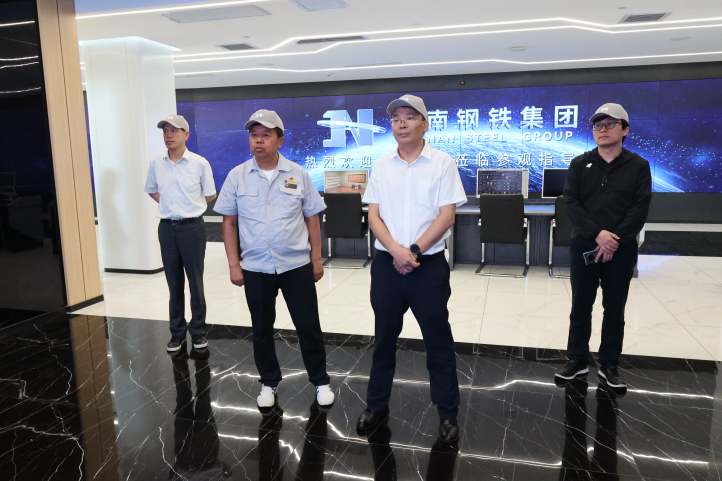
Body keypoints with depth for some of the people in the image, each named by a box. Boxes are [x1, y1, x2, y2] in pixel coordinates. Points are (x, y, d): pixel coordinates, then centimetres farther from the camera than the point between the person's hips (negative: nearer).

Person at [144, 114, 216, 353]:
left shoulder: (200, 163, -7)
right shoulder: (156, 164, 3)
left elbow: (210, 195, 5)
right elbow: (151, 190, 21)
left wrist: (191, 206, 10)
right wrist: (168, 203, 9)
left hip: (192, 226, -3)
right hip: (167, 227, 3)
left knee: (195, 282, 4)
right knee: (174, 283, 10)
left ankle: (198, 331, 17)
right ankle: (177, 332, 22)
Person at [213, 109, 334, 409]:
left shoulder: (298, 174, -1)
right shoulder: (237, 176, 0)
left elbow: (312, 218, 3)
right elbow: (229, 222, 3)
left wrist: (317, 259, 2)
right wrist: (233, 264, -1)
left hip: (297, 265, -1)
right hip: (255, 268, 1)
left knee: (308, 326, 7)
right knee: (261, 330, 13)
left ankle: (320, 381, 25)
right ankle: (269, 383, 31)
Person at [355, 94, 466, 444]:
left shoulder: (442, 163, -3)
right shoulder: (381, 165, 6)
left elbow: (446, 216, -8)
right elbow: (373, 216, 2)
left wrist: (414, 251, -13)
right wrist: (396, 251, -13)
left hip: (429, 265, -3)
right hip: (386, 264, 3)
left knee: (438, 341, 7)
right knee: (384, 339, 14)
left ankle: (448, 413, 22)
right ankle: (376, 405, 29)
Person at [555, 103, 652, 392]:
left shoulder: (638, 166, 3)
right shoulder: (579, 164, 4)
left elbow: (640, 208, -5)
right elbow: (571, 203, -6)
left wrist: (614, 240, -17)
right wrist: (597, 234, -19)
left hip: (621, 250, 0)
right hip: (584, 248, 1)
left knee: (615, 310, 8)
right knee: (580, 307, 7)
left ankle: (609, 366, 20)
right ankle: (577, 361, 21)